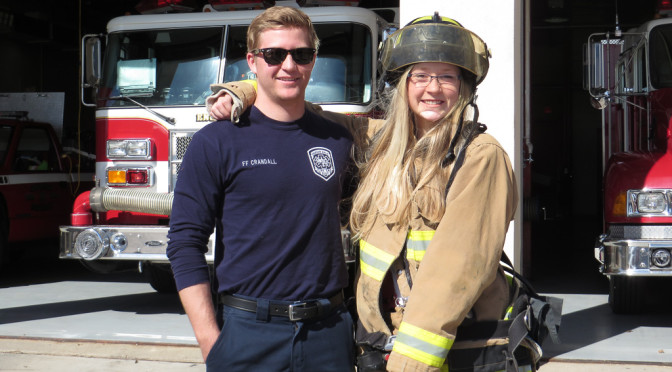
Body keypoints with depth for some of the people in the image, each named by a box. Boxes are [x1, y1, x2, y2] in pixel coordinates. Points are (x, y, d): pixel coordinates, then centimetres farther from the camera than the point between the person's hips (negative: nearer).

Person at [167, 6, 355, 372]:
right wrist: (209, 341, -11)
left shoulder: (338, 140, 7)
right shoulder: (215, 143, -3)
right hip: (249, 333, -3)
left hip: (328, 330, 3)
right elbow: (185, 244, -5)